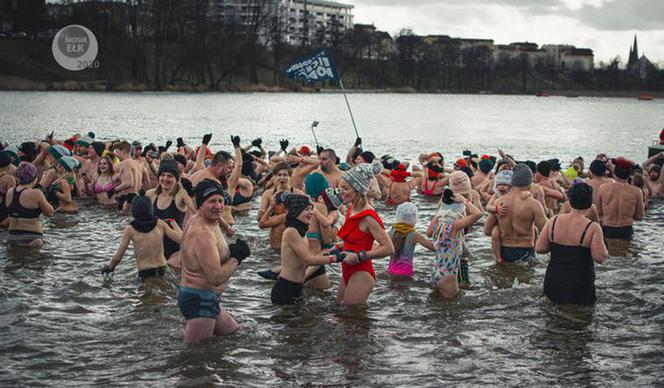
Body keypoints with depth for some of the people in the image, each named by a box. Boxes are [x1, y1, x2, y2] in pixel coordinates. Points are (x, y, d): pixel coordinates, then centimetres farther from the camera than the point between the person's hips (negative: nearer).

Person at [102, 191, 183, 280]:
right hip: (162, 270, 2)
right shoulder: (159, 223, -1)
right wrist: (173, 223, 19)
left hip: (144, 273, -2)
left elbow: (118, 255, -2)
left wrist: (109, 267, 17)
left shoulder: (130, 229, -5)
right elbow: (180, 238, 2)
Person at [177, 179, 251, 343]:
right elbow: (216, 278, -26)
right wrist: (236, 257, -12)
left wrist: (231, 251, 2)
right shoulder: (203, 233, -24)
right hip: (200, 300, -11)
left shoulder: (196, 221, 8)